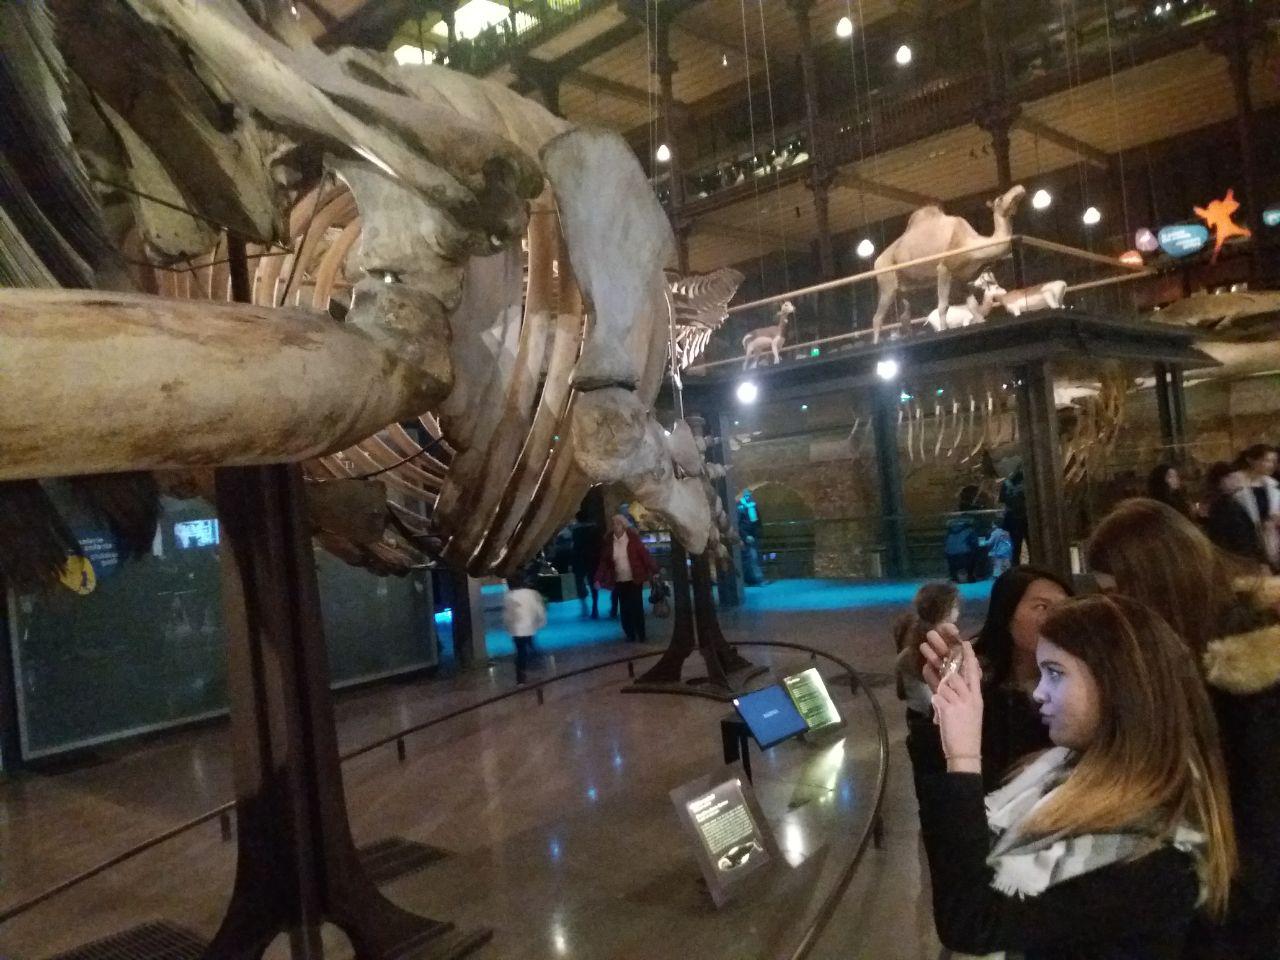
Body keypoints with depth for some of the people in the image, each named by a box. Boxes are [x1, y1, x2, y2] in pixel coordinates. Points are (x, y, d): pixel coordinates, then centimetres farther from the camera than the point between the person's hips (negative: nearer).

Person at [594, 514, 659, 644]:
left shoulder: (633, 538, -7)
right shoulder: (609, 542, 1)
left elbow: (644, 554, -8)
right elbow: (604, 561, 2)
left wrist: (654, 571, -13)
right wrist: (598, 579, -5)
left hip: (634, 580, -3)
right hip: (619, 581, 3)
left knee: (637, 608, -1)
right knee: (624, 610, 5)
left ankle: (641, 636, 9)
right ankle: (630, 635, 16)